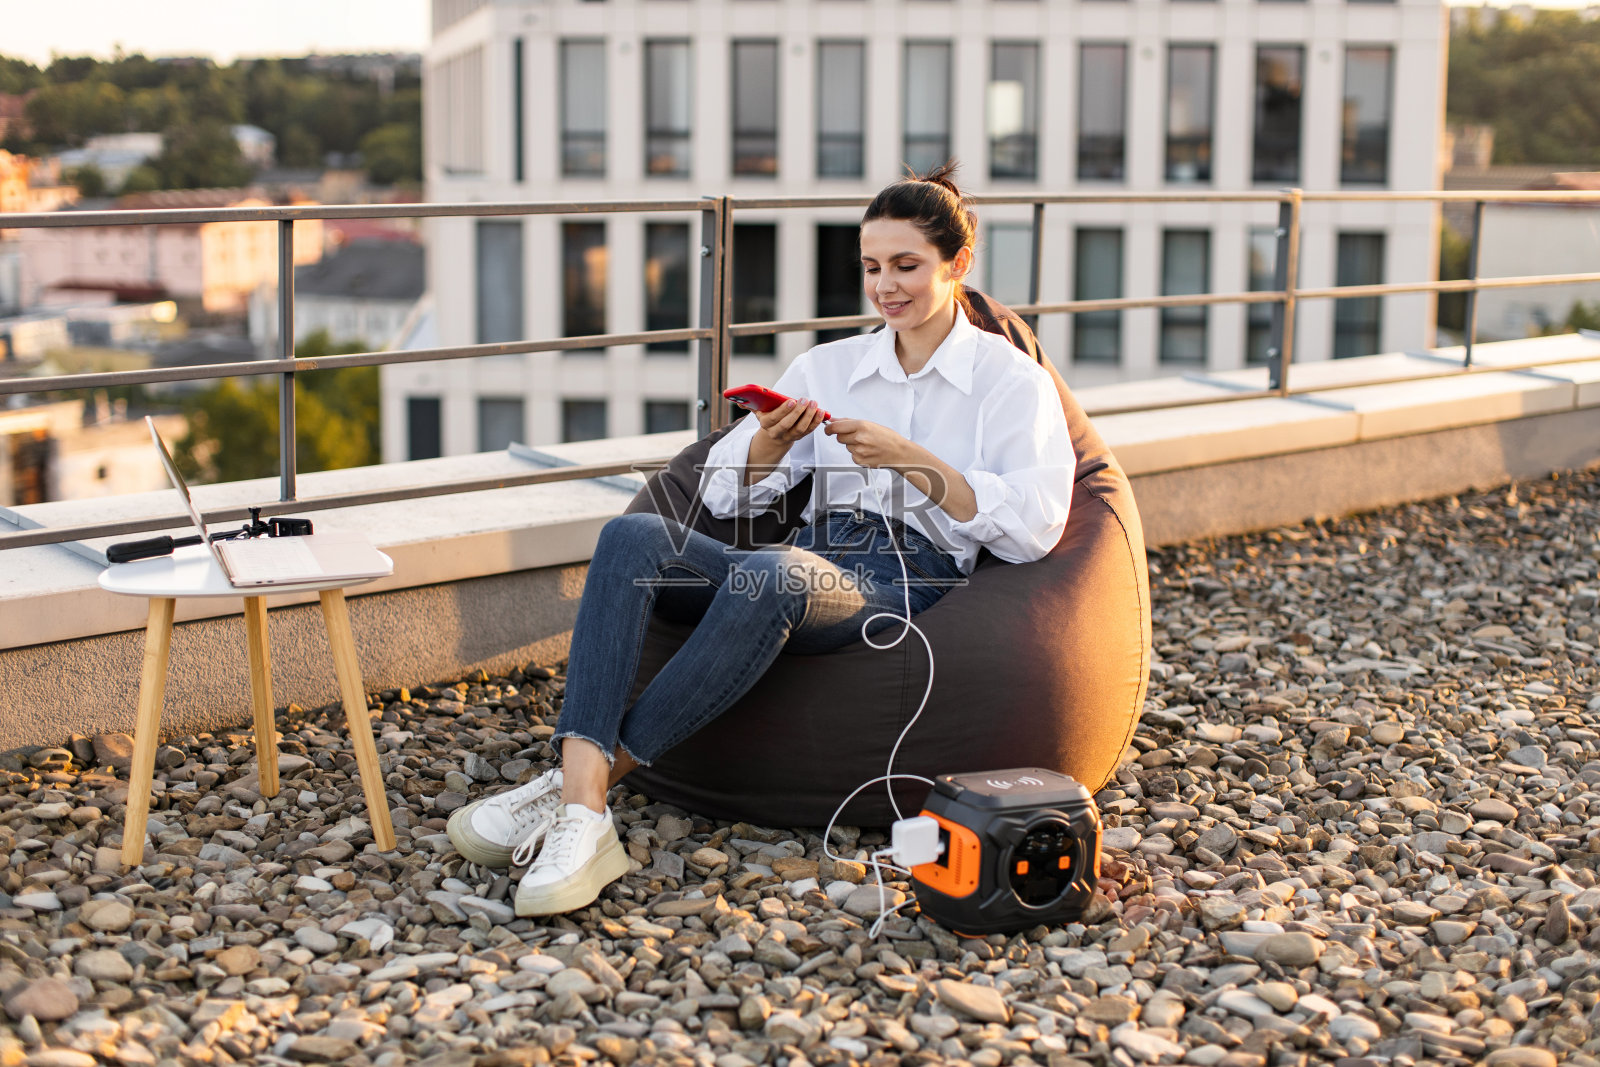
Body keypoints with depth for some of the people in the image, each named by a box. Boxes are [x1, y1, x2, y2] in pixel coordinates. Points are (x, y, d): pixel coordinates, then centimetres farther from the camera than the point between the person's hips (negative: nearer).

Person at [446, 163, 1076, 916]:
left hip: (907, 582, -4)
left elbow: (1034, 529, -6)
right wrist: (768, 443, -6)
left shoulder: (1014, 382, 9)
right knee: (634, 536, -25)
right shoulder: (827, 366, 21)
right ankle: (579, 819, -39)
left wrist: (913, 461, -13)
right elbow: (724, 497, 16)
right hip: (811, 560, 5)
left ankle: (584, 781, -32)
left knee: (771, 575, -39)